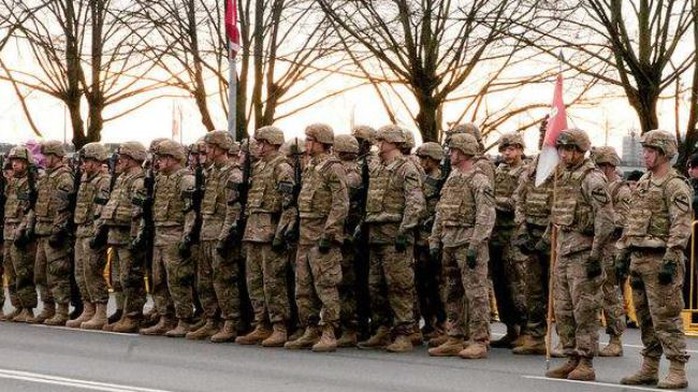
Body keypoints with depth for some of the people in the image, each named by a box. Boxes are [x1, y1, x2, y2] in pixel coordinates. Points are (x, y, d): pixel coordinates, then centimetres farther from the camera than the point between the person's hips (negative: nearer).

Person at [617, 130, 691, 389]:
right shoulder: (643, 183, 17)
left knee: (666, 318, -8)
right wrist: (623, 253, 18)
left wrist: (670, 261, -24)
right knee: (645, 317, 13)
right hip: (638, 259, 9)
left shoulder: (676, 186, -10)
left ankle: (677, 372, -4)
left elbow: (681, 226, -18)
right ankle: (649, 369, 20)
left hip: (660, 259, -9)